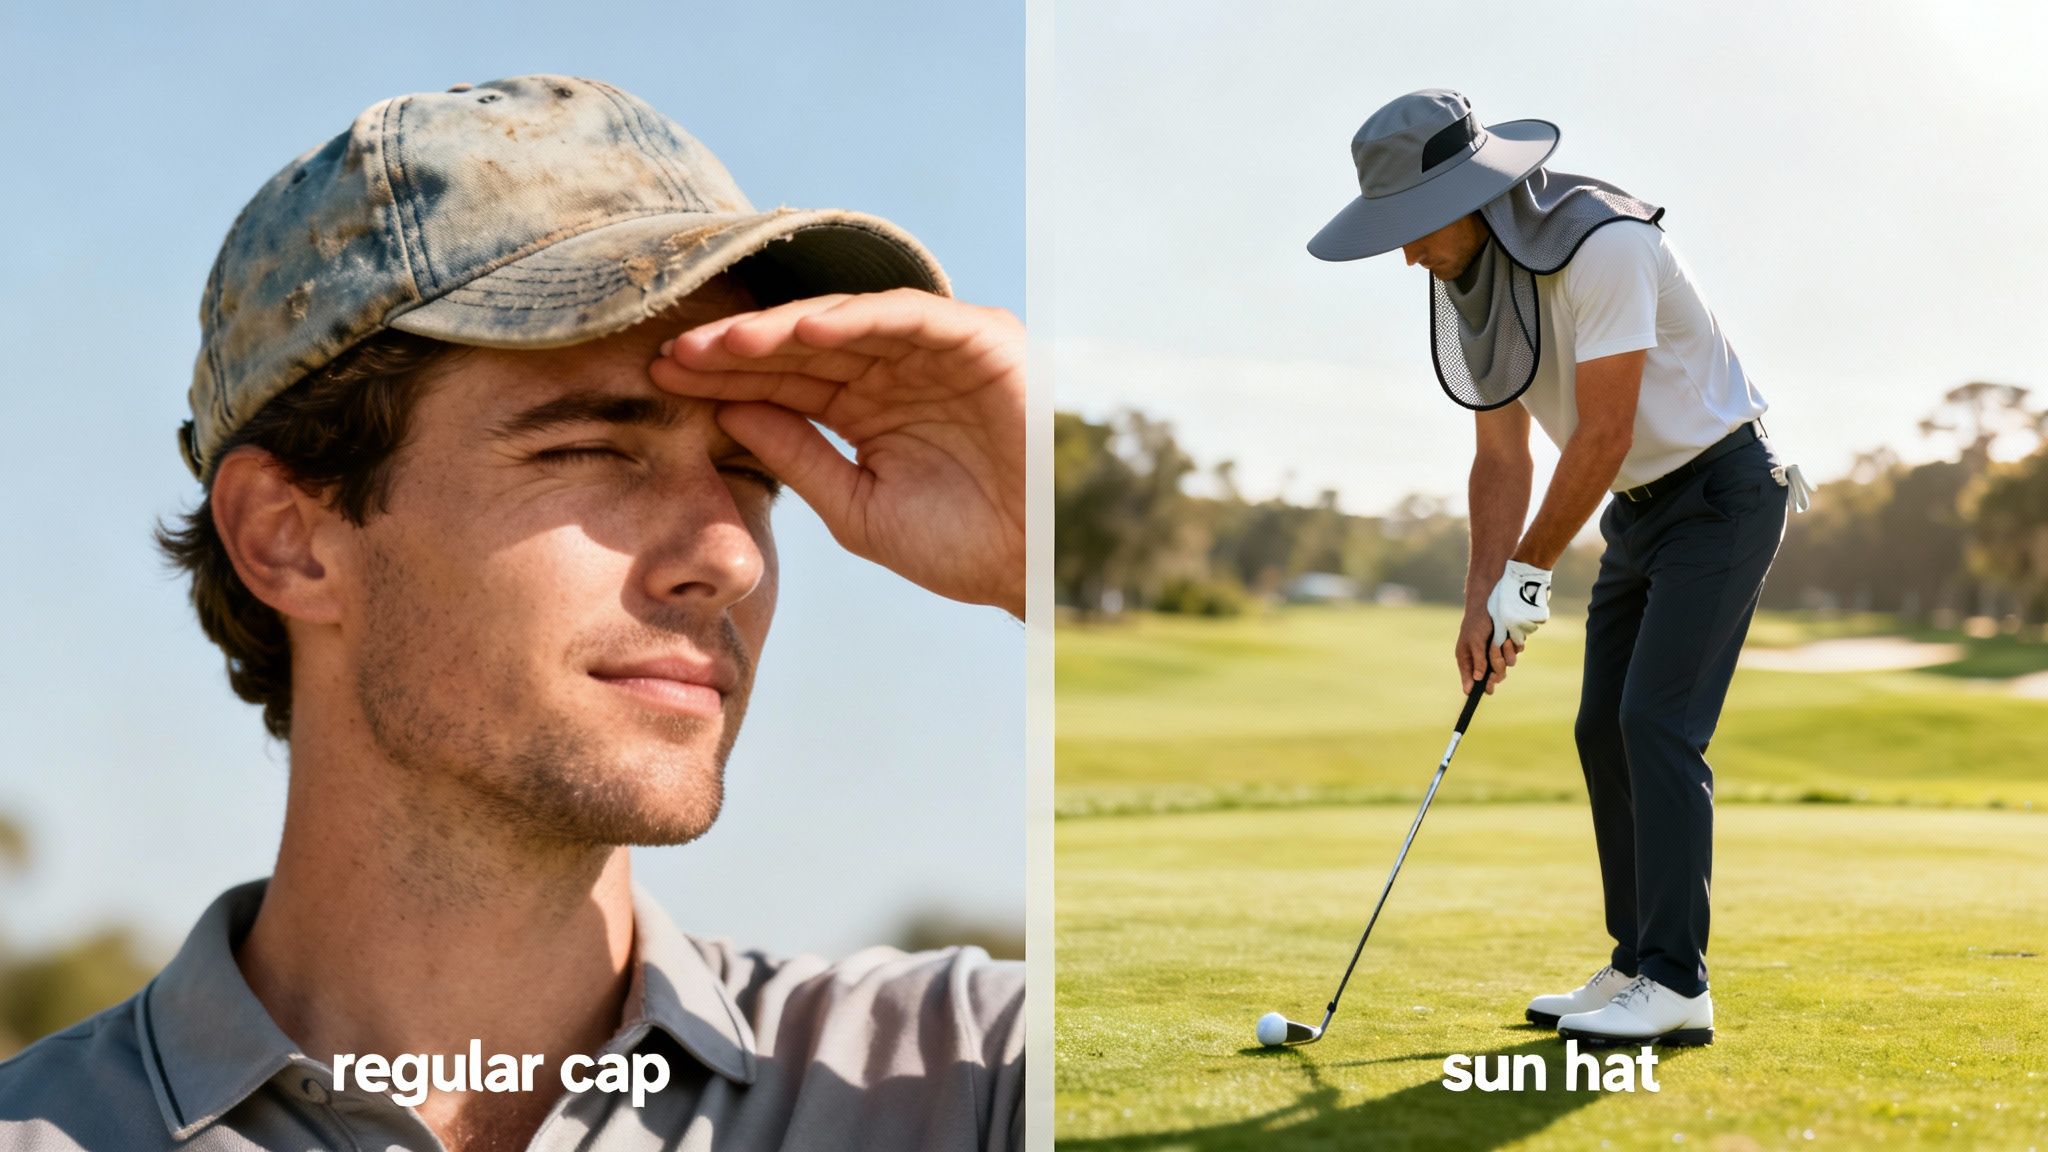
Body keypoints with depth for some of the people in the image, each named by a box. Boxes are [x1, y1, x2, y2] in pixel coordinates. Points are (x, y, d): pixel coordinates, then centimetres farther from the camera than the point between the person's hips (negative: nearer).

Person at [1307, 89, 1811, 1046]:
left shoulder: (1604, 245, -28)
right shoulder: (1459, 283, -2)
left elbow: (1601, 436, -26)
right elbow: (1501, 454, 1)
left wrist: (1528, 573, -18)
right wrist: (1481, 601, -7)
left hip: (1722, 489, -8)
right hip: (1639, 504, 8)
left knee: (1657, 723, -15)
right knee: (1604, 728, 6)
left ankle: (1676, 986, -13)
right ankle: (1635, 967, 14)